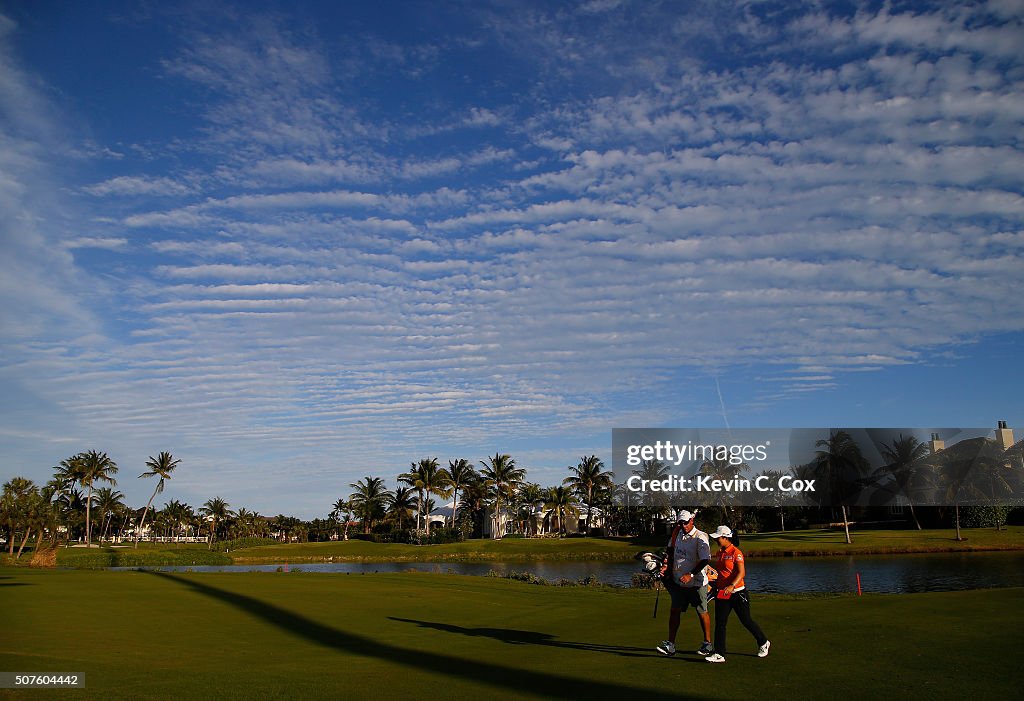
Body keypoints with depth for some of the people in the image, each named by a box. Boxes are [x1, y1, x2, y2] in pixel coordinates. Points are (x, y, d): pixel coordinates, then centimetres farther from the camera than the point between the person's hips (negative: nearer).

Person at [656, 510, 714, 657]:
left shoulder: (700, 537, -16)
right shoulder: (678, 533, 5)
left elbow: (705, 560, -24)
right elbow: (671, 549, 23)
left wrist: (691, 575, -31)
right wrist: (668, 566, 14)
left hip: (696, 583, -6)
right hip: (679, 581, 6)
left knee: (702, 612, 6)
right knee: (675, 610, 1)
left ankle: (708, 644, 21)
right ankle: (670, 645, 2)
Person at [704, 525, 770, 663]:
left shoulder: (736, 552, -14)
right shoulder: (719, 553, 10)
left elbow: (741, 573, -23)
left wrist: (732, 586, -35)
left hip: (737, 593, -7)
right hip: (721, 593, 7)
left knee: (746, 620, 8)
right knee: (720, 623, 0)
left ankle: (763, 643, 33)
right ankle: (719, 654, 2)